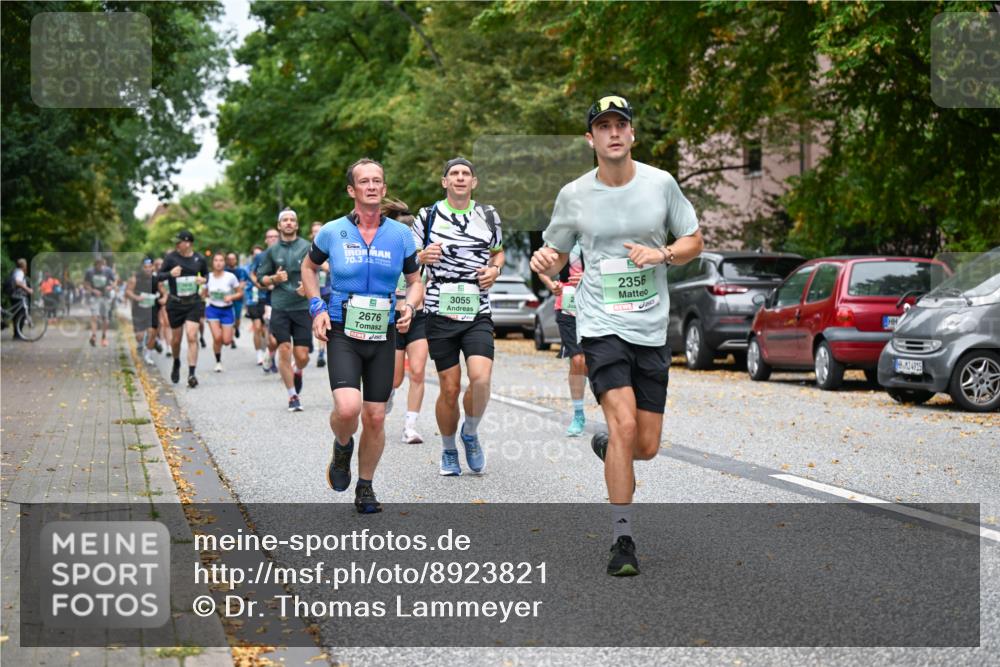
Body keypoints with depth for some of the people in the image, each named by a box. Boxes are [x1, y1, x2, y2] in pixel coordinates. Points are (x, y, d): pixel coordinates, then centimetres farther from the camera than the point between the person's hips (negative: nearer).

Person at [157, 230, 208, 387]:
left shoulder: (199, 259, -1)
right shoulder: (171, 257, -6)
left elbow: (206, 275, 16)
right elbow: (158, 276, -3)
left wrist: (203, 280, -7)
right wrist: (170, 274, -23)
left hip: (194, 303, 0)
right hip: (175, 303, 0)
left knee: (192, 337, -13)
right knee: (176, 338, 11)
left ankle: (191, 373, -12)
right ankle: (176, 364, 41)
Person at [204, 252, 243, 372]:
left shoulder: (231, 277, -11)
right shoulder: (208, 277, -5)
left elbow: (240, 293, -4)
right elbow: (203, 294, 11)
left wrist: (231, 297, -20)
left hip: (227, 310, 0)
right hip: (213, 309, 0)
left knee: (226, 341, -4)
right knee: (217, 338, -15)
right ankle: (218, 361, 7)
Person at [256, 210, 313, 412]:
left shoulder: (307, 247, 4)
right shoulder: (272, 251, 10)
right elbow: (261, 277, 15)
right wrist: (274, 278, -6)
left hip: (302, 306, -1)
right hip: (279, 308, 1)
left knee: (302, 356, -3)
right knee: (284, 350, -7)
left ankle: (297, 372, 34)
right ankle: (292, 396, 6)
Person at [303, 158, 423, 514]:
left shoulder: (401, 234, 2)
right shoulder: (332, 232, -2)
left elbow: (414, 281, 14)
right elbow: (309, 267, 17)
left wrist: (410, 306, -8)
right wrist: (317, 308, 3)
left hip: (383, 336, 2)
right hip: (342, 333, -2)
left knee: (375, 416, 5)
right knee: (348, 407, -22)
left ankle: (365, 488, 25)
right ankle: (342, 447, 13)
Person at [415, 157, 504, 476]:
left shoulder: (488, 215, 9)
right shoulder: (428, 215, 4)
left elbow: (498, 251, 25)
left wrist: (495, 269, 3)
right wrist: (423, 257, -11)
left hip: (478, 313, 1)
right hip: (440, 313, -1)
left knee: (481, 378, -19)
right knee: (449, 388, 0)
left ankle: (471, 433, 8)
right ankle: (448, 450, 21)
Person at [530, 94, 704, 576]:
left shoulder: (661, 183, 1)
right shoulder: (574, 195, 0)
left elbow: (693, 242, 11)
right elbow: (555, 257, 11)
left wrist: (661, 254, -10)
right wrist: (544, 261, -13)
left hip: (652, 329, 2)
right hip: (600, 326, -2)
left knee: (645, 447, 4)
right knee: (624, 425, -20)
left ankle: (606, 445, 42)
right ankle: (622, 540, -9)